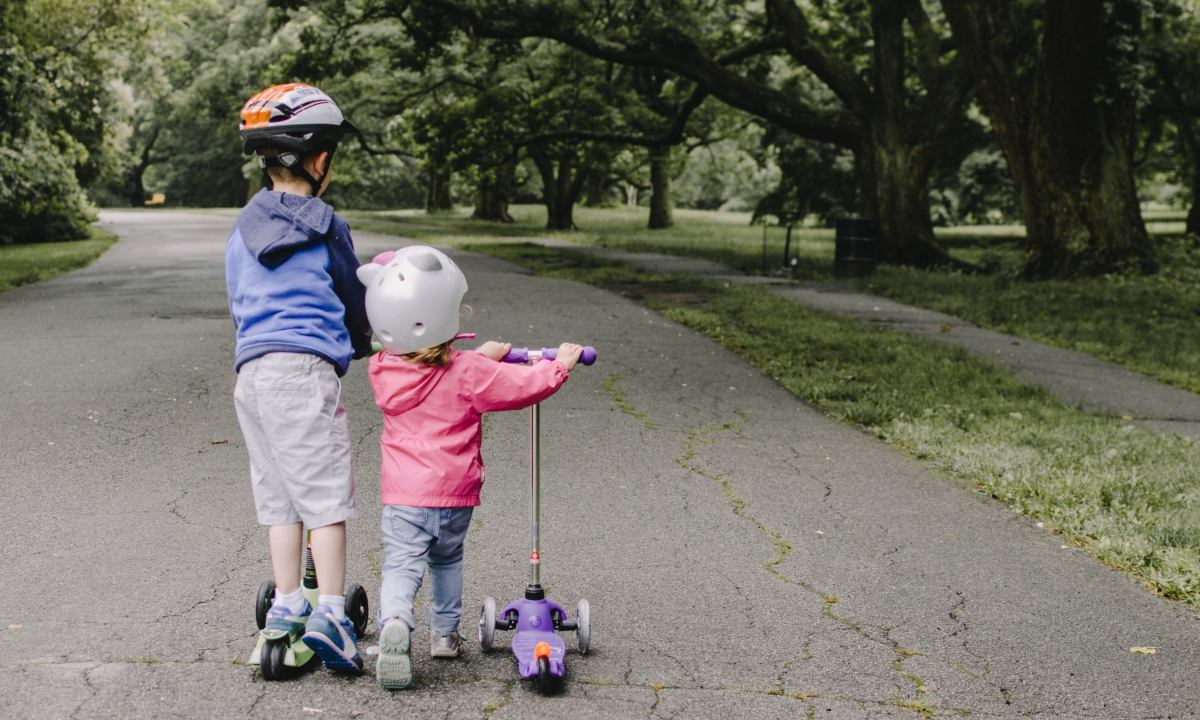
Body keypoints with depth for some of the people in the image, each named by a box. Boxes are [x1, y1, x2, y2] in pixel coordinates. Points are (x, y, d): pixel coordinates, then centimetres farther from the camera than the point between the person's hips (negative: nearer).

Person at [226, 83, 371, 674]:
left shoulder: (242, 231, 15)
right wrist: (363, 344, 29)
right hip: (306, 366, -6)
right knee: (326, 494, -4)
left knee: (278, 496, 13)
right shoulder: (323, 225, -1)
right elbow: (354, 298, 9)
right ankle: (329, 614, -9)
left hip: (249, 369, 6)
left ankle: (286, 607, 17)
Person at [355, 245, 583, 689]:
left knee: (401, 562, -5)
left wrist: (483, 357, 24)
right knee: (447, 559, 21)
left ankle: (394, 623, -30)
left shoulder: (382, 371, -2)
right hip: (456, 490, 0)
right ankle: (444, 632, 30)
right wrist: (560, 363, 9)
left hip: (404, 492, 0)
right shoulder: (468, 372, -13)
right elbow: (525, 385, -8)